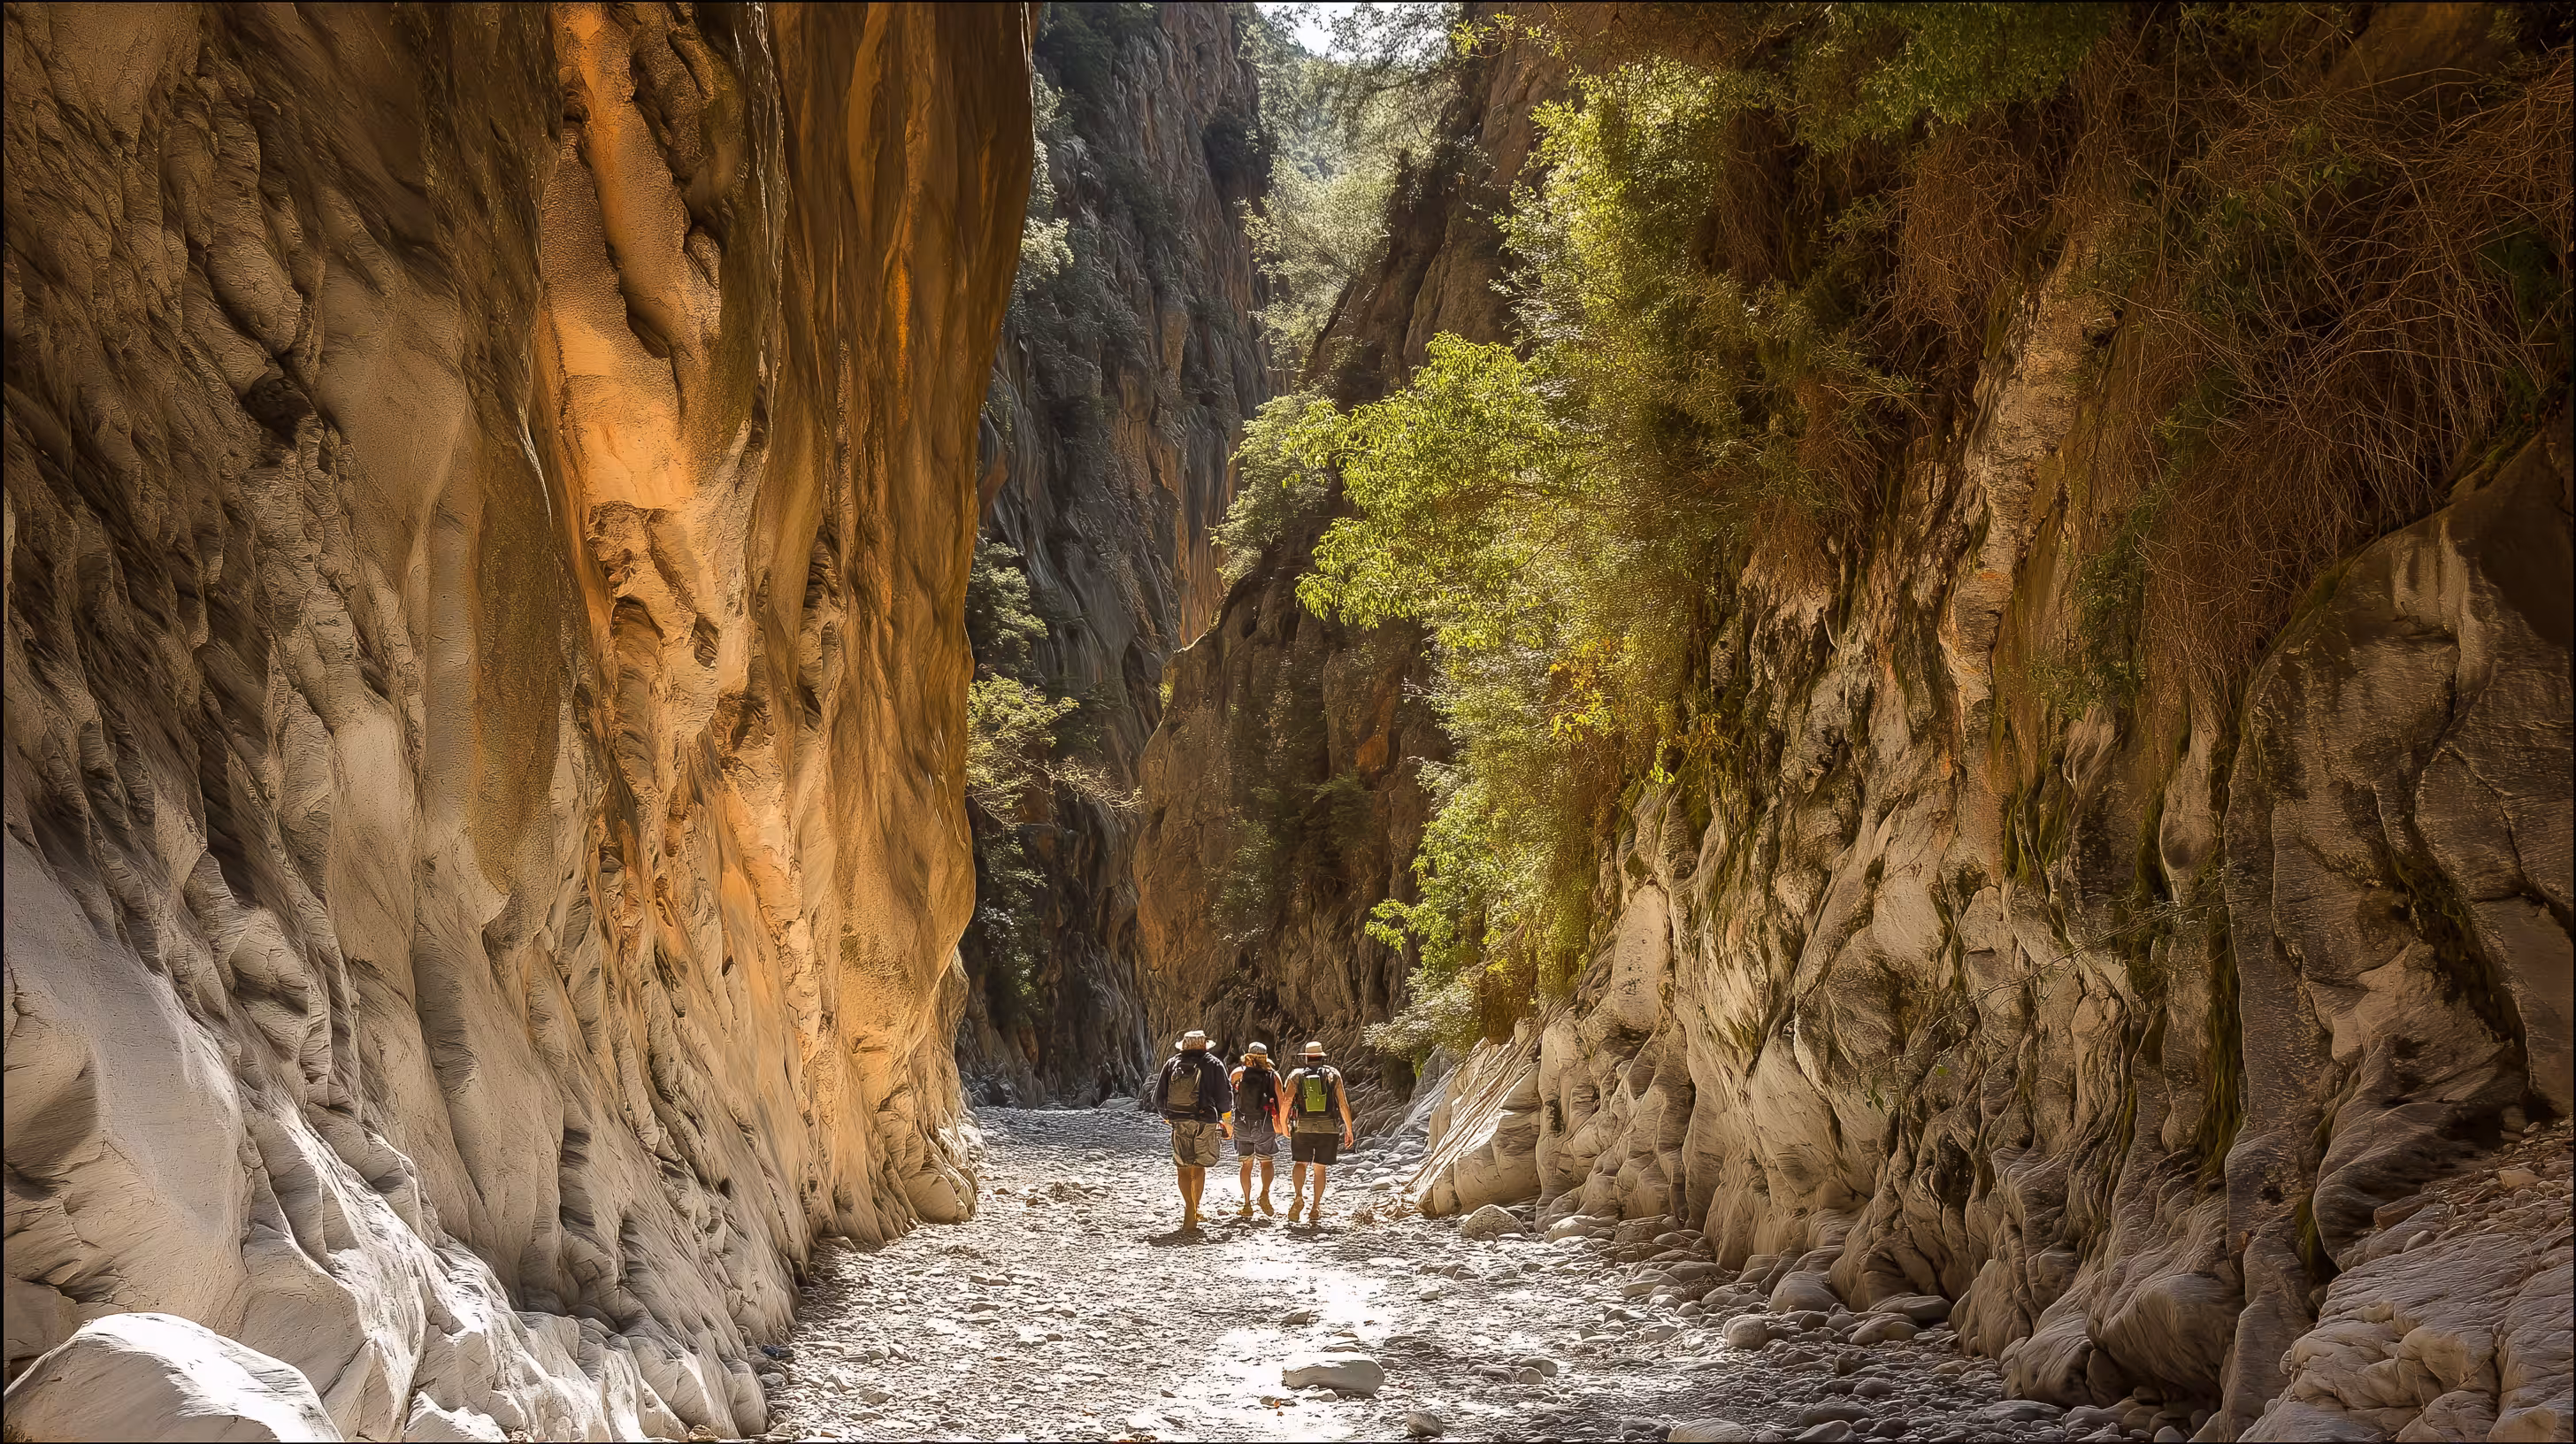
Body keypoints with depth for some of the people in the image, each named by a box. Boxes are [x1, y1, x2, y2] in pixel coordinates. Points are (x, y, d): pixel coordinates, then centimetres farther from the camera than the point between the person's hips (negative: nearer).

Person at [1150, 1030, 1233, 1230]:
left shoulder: (1172, 1064, 8)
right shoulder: (1213, 1064, 2)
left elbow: (1158, 1098, 10)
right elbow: (1224, 1096, 1)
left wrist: (1168, 1117, 26)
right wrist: (1226, 1121, 15)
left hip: (1179, 1123, 1)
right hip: (1205, 1123, -1)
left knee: (1184, 1168, 8)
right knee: (1199, 1168, 10)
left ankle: (1190, 1208, -7)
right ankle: (1193, 1211, 6)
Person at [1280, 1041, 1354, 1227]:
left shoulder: (1296, 1075, 4)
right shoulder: (1333, 1074, 4)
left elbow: (1287, 1102, -6)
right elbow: (1343, 1103, -1)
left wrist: (1284, 1124, 9)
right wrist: (1349, 1129, 4)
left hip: (1303, 1127, -1)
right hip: (1328, 1128, 1)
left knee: (1301, 1163, 11)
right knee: (1320, 1168, 10)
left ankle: (1299, 1196, -13)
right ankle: (1315, 1208, 8)